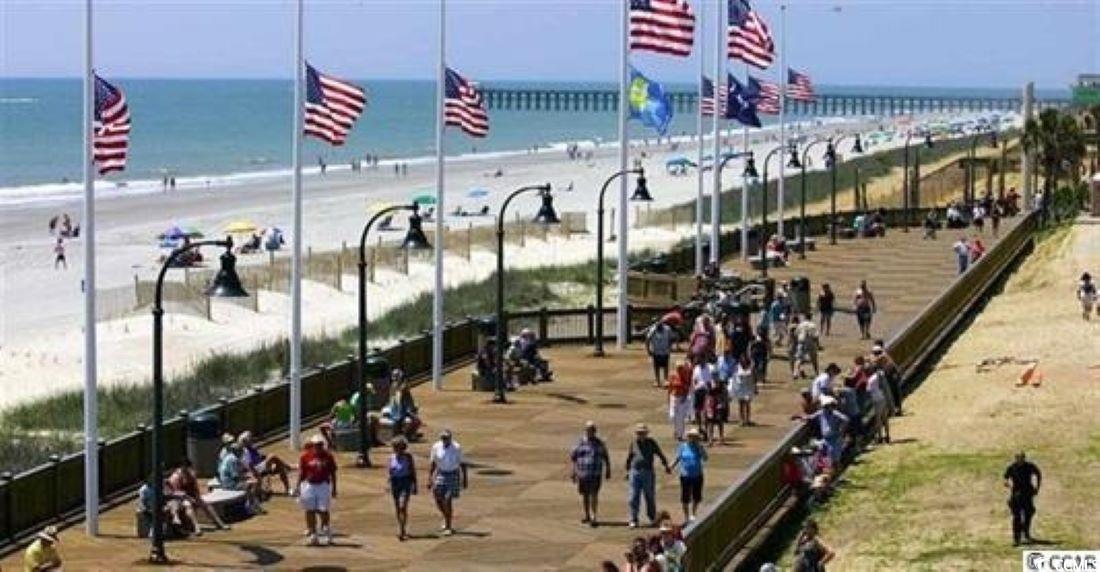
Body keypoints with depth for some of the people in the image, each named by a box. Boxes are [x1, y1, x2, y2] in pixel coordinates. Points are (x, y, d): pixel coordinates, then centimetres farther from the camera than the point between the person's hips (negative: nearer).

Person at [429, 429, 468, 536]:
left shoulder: (457, 448, -9)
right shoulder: (436, 447, -3)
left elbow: (462, 463, -1)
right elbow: (433, 463, 4)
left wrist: (465, 478, 0)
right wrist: (430, 477, 0)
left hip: (453, 475, -3)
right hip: (440, 474, 3)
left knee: (448, 500, -12)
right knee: (439, 501, 3)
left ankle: (448, 527, -2)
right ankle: (446, 518, 34)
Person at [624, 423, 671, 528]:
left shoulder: (651, 443, 2)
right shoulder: (633, 443, 6)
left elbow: (660, 454, 5)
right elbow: (629, 458, 17)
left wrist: (666, 465, -4)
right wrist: (628, 470, 21)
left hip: (648, 473, -1)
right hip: (635, 472, 1)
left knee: (650, 497, 7)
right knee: (634, 498, -3)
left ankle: (653, 518, 22)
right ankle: (633, 520, 1)